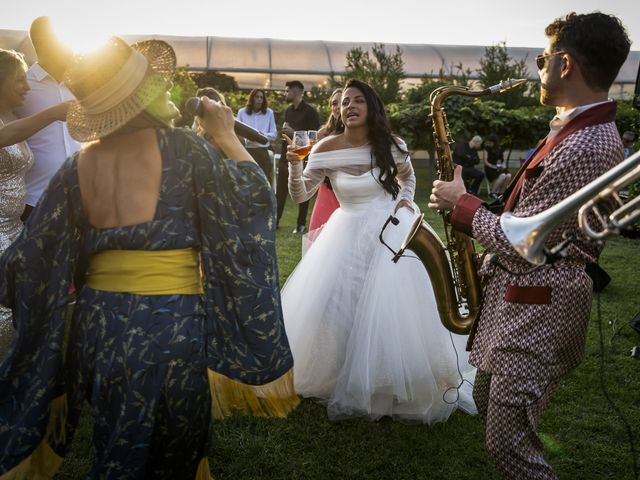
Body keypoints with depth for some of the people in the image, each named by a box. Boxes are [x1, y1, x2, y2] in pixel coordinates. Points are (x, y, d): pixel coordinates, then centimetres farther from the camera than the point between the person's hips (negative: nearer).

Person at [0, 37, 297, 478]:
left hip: (98, 323, 4)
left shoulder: (78, 166, 0)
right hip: (171, 327, -4)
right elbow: (255, 193, -3)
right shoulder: (180, 147, -12)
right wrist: (226, 135, 9)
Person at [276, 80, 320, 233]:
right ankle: (274, 220, 9)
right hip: (286, 155, 6)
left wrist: (294, 133, -17)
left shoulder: (310, 111, -8)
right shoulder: (288, 110, 14)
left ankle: (301, 224, 10)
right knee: (280, 191, 4)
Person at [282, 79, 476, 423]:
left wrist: (405, 200, 1)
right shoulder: (328, 149, -7)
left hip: (391, 231, -1)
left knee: (392, 309, -3)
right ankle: (343, 381, 25)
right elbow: (300, 196, -9)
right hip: (348, 235, 1)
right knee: (335, 310, 2)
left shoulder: (390, 145, -3)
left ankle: (392, 385, 17)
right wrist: (295, 163, -25)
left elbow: (407, 176, 18)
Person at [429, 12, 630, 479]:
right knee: (488, 403, 25)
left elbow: (523, 248, -24)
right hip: (522, 294, 10)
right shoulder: (586, 127, 8)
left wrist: (464, 205, -11)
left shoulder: (584, 148, -26)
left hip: (537, 306, -10)